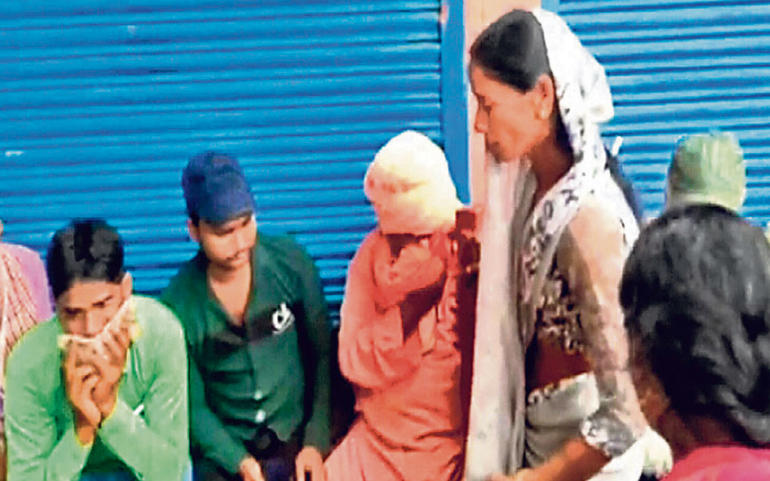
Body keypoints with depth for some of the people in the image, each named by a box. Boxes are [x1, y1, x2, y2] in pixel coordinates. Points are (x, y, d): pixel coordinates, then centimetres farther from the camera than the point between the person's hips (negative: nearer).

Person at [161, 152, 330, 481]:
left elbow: (323, 354, 1)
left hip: (298, 440, 0)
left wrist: (316, 443, -7)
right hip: (226, 453, 0)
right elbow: (193, 405, -1)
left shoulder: (290, 263, -4)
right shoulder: (179, 304, -7)